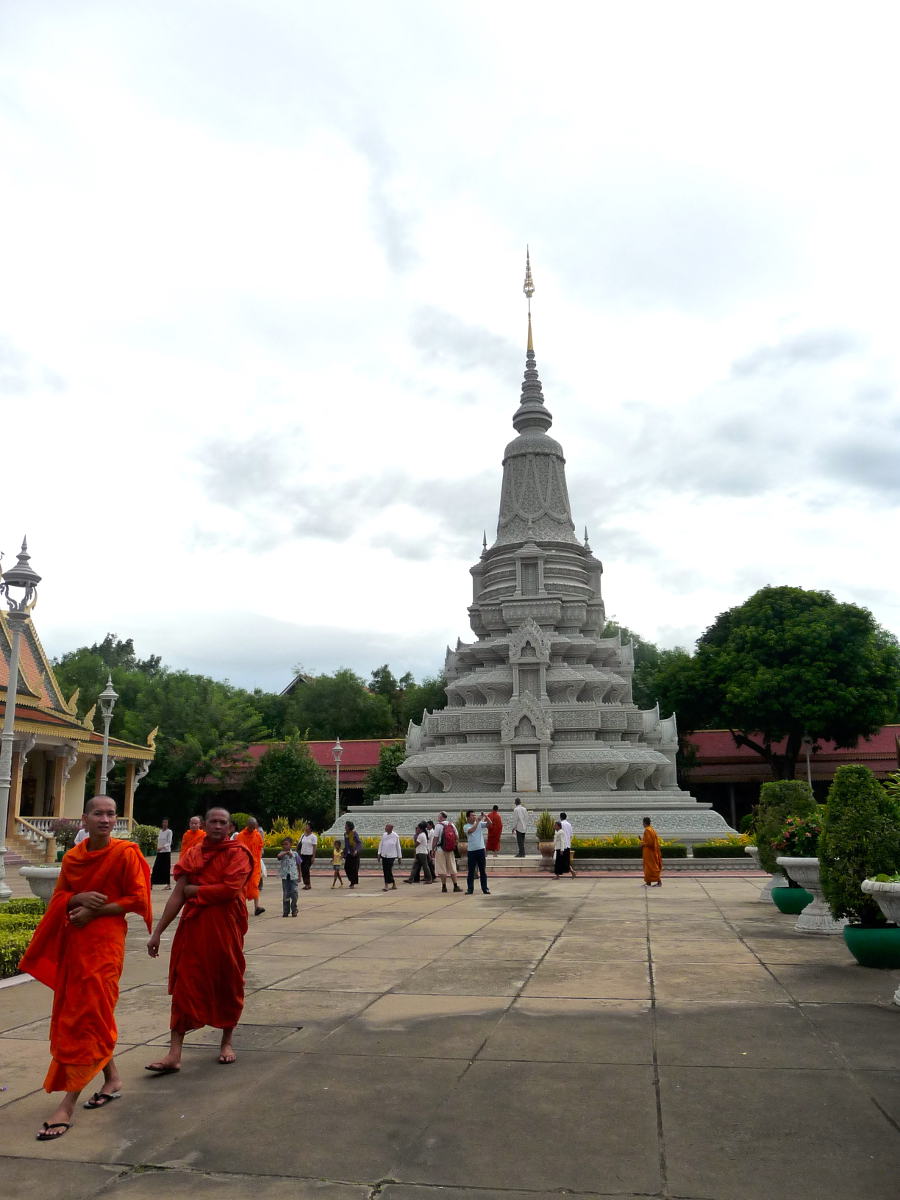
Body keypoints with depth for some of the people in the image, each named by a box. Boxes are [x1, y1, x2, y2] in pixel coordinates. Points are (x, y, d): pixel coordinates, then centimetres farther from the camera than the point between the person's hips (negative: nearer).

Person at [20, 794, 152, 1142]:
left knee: (86, 1017, -7)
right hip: (72, 942, 6)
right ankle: (112, 1080, 32)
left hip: (104, 941, -6)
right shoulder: (72, 857, 6)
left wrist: (95, 911, -15)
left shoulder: (125, 853, -10)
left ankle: (67, 1105, -4)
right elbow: (59, 898, 11)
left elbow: (137, 899, -10)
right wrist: (78, 899, -11)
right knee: (94, 1016, 15)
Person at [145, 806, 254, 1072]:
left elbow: (229, 889, -19)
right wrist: (157, 932, 1)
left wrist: (194, 890, -9)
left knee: (227, 984, 11)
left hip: (225, 929, -3)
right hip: (192, 927, 3)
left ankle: (227, 1040, 31)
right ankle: (174, 1053, 2)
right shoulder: (192, 854, 7)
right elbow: (177, 895, 5)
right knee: (184, 986, -1)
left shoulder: (237, 853, -5)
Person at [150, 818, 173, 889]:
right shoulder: (160, 831, 12)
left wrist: (162, 847, -25)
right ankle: (151, 884, 2)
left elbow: (169, 843, -11)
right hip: (159, 852, 5)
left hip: (166, 852, -5)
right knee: (156, 867, 1)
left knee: (166, 868, -3)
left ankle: (168, 884, 5)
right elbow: (159, 841, 18)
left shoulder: (169, 831, -5)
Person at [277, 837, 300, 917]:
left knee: (294, 892, -4)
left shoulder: (294, 853, 5)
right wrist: (286, 852, -34)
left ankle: (294, 910, 8)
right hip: (285, 876, 0)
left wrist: (299, 876, 13)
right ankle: (286, 911, 12)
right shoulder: (282, 853, 2)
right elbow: (279, 856, -24)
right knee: (285, 893, 4)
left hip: (293, 876, 0)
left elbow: (298, 865, 12)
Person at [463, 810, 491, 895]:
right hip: (471, 851, -2)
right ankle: (470, 889, 9)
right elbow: (471, 830, -21)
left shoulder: (480, 824, 6)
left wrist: (486, 817, -22)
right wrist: (478, 821, -21)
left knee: (483, 871, 7)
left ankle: (485, 888, 12)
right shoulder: (466, 826, -1)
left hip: (481, 850, 2)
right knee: (471, 871, 2)